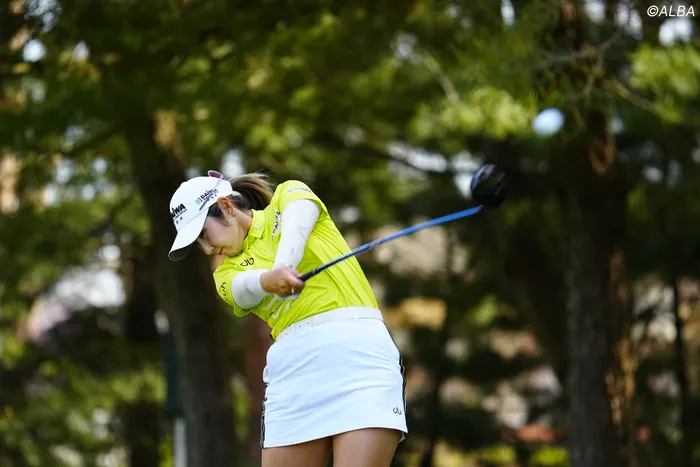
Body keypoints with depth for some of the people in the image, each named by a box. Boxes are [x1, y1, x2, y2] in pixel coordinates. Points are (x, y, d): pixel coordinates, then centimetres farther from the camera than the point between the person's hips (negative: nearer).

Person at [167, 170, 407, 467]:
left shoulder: (288, 196, 13)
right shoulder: (227, 273, 18)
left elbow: (296, 223, -12)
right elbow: (245, 289, -7)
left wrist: (283, 265, -34)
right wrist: (269, 280, -31)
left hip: (357, 351, -4)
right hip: (294, 371, 4)